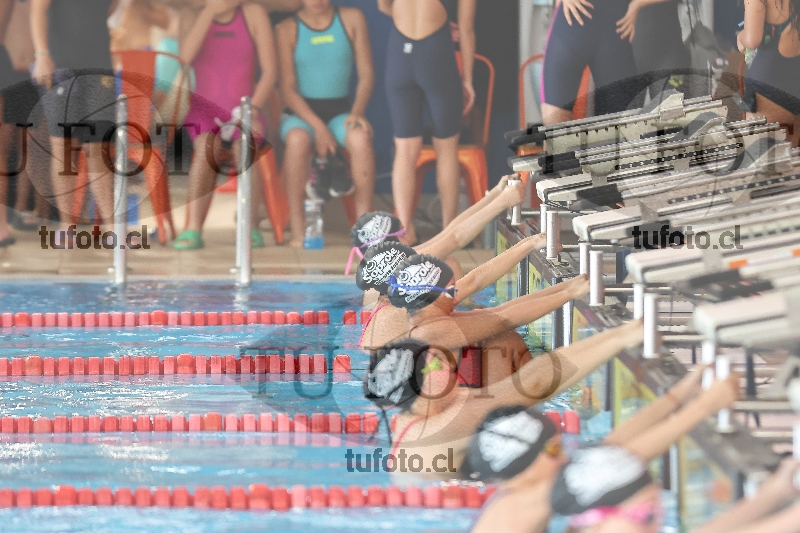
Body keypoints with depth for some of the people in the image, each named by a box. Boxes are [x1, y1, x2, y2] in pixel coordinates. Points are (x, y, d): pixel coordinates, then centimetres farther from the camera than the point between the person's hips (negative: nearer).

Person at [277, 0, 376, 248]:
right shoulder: (287, 30, -3)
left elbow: (366, 73, 3)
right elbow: (288, 89, -7)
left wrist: (357, 112, -16)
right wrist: (318, 127, -20)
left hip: (340, 112, 2)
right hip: (301, 114, -2)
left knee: (361, 138, -34)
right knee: (298, 138, -38)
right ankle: (297, 231, -33)